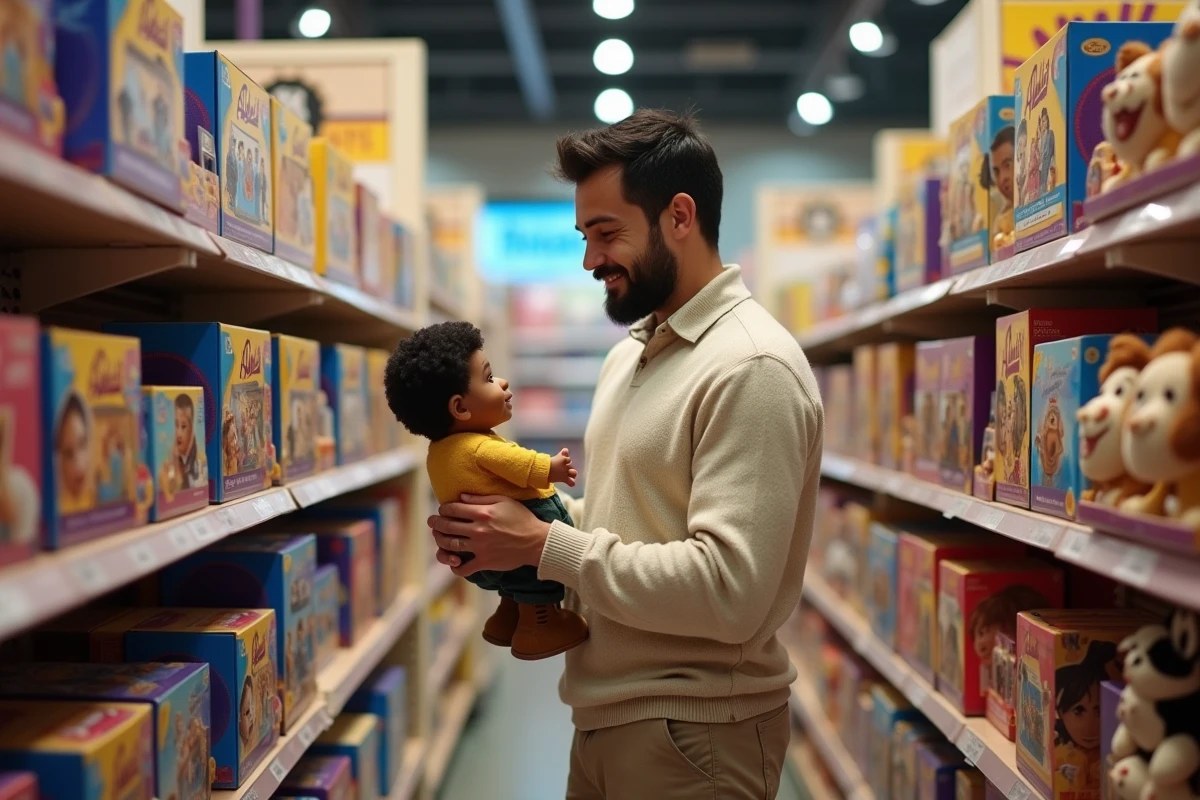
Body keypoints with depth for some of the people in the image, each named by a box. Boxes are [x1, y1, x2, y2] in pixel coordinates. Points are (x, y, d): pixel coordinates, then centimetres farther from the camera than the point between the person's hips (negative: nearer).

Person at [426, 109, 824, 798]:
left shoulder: (751, 368, -20)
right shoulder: (628, 355, 11)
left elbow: (728, 592, -27)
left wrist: (544, 546, -21)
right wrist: (510, 525, 0)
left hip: (693, 734, -8)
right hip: (607, 716, 9)